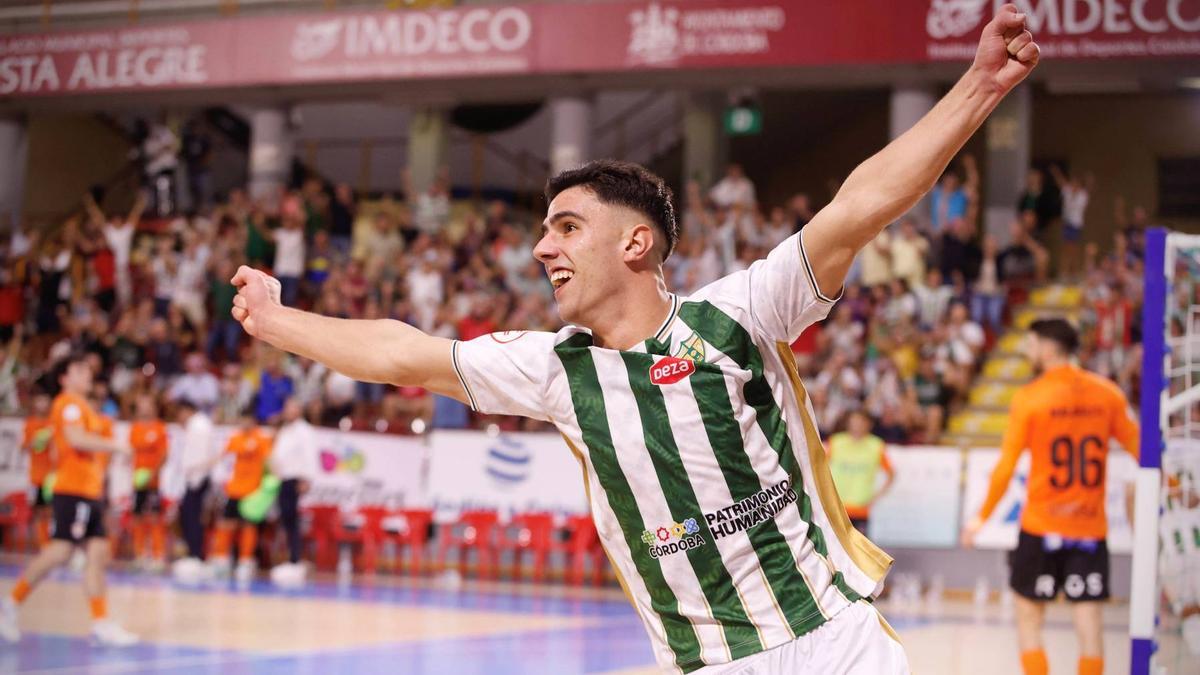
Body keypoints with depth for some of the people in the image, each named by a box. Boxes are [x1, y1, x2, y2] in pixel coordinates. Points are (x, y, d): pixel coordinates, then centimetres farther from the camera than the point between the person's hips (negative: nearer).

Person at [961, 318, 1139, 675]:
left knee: (1029, 622, 8)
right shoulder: (1108, 394, 2)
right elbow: (1141, 451, 6)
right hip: (1092, 528, 3)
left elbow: (1006, 467, -8)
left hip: (1042, 526, -3)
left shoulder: (1029, 397, -7)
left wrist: (982, 516, 3)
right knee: (1089, 627, 3)